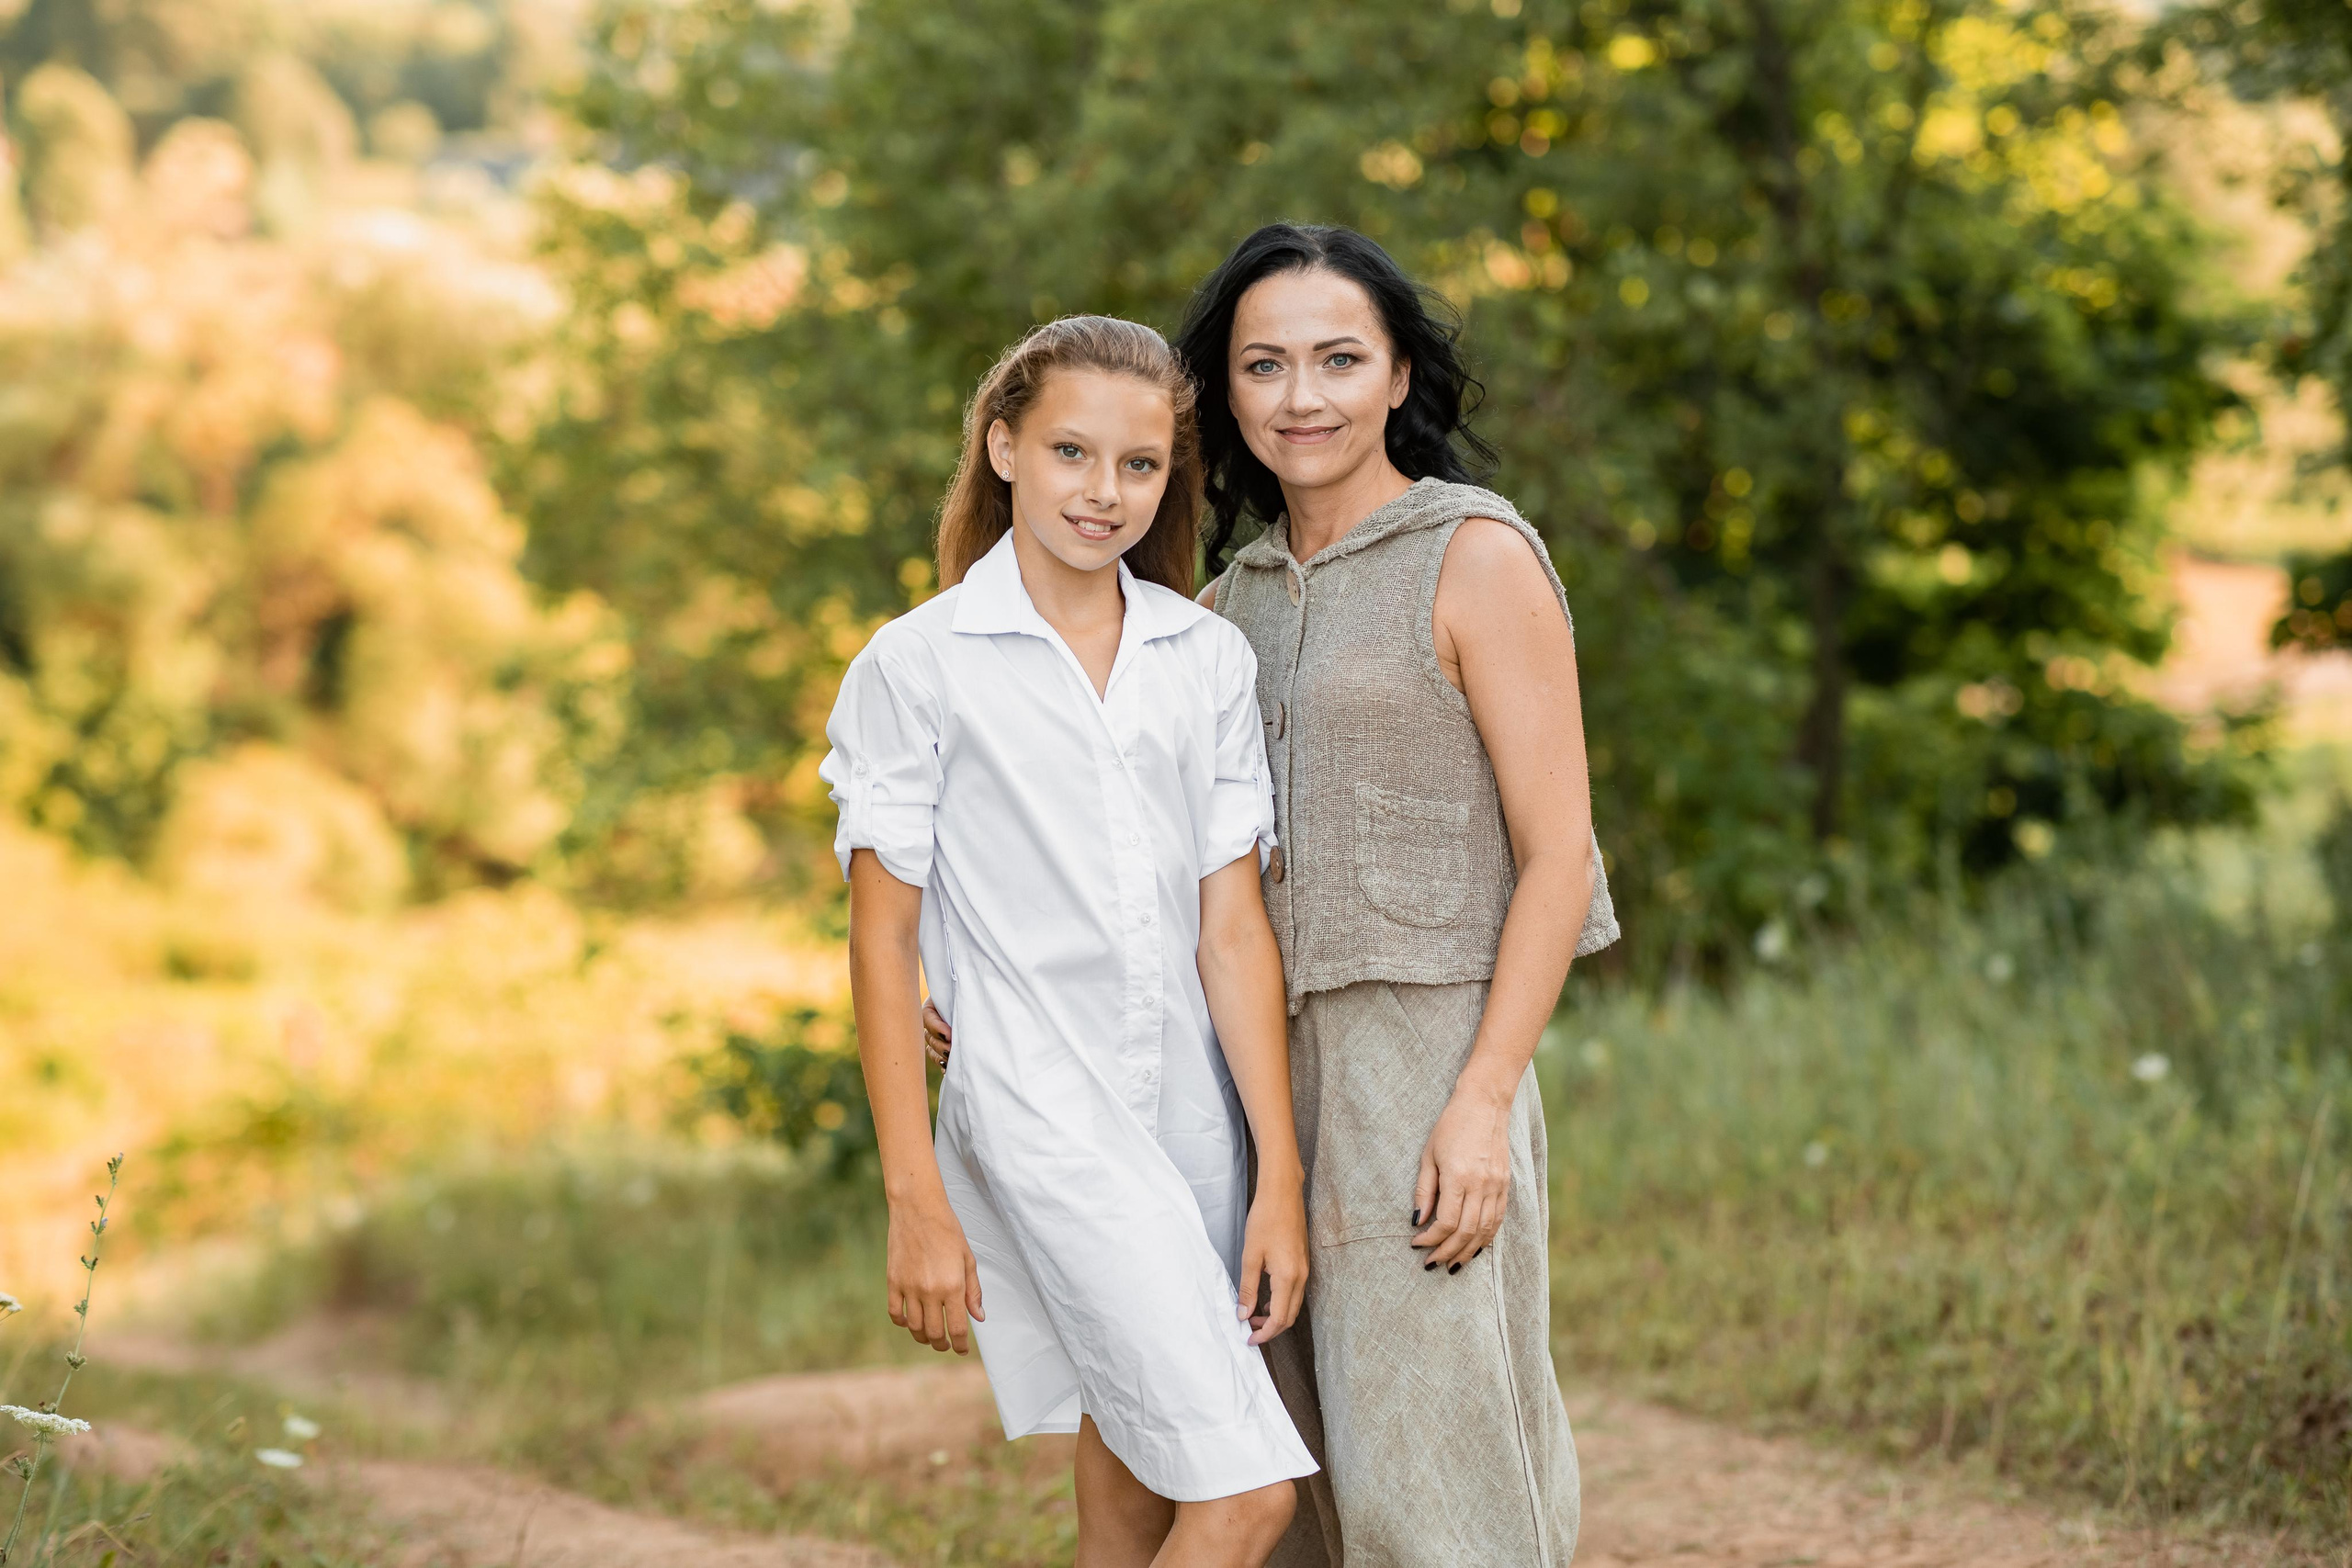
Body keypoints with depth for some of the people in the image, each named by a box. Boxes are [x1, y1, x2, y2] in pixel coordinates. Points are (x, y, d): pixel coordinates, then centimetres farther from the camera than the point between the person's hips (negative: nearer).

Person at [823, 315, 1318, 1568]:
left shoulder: (1211, 659, 9)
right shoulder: (917, 665, -2)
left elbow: (1233, 925, 5)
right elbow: (881, 938, -2)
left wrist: (1280, 1177, 0)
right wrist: (914, 1202, -7)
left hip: (1190, 1113, 5)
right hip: (1038, 1112, -5)